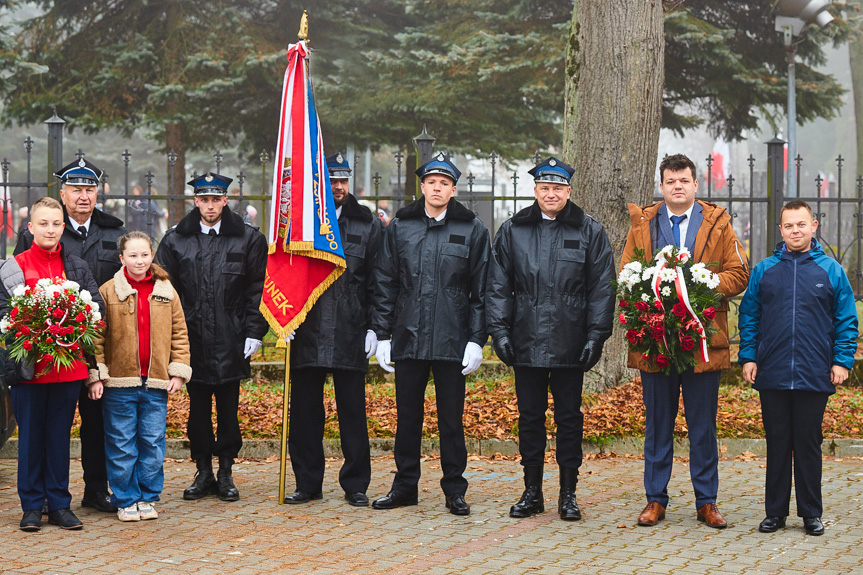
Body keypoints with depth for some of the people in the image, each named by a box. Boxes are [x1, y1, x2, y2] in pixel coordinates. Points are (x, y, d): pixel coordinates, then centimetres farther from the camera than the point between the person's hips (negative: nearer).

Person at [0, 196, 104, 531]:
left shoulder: (77, 267, 10)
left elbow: (97, 306, 6)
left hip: (68, 364, 2)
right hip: (30, 363, -2)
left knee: (60, 435, 7)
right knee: (31, 435, 3)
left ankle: (59, 504, 14)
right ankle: (32, 506, 11)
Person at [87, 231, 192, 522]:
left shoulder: (166, 291, 6)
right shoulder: (108, 291, -1)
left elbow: (179, 333, 10)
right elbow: (96, 336, 0)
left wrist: (178, 371, 3)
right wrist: (96, 375, -6)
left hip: (156, 382, 2)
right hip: (119, 381, -2)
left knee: (153, 443, 6)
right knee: (121, 445, 3)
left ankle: (147, 497, 19)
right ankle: (126, 500, 14)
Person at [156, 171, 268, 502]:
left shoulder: (248, 239, 3)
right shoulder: (175, 241, 6)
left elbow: (258, 289, 3)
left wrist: (254, 332, -3)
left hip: (231, 342, -1)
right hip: (193, 340, 1)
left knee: (228, 409, 5)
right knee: (198, 409, 7)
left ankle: (226, 474, 15)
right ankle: (204, 473, 17)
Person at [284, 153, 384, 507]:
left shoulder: (368, 226, 7)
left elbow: (377, 282, 6)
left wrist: (373, 328, -2)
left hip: (350, 333, -1)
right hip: (306, 333, 1)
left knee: (352, 411, 3)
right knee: (305, 411, 6)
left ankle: (355, 485, 12)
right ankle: (307, 483, 16)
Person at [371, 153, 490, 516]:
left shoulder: (472, 229, 3)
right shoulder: (400, 227, 7)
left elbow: (481, 289, 3)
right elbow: (385, 285, 8)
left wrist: (477, 340, -3)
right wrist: (382, 335, 3)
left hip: (452, 342, -2)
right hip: (408, 338, 2)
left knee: (451, 418, 4)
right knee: (407, 416, 9)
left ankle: (455, 490, 14)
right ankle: (405, 485, 20)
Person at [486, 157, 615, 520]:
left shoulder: (590, 232, 4)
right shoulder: (512, 231, 8)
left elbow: (601, 289, 2)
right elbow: (498, 286, 8)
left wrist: (596, 336, -5)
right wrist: (499, 331, -1)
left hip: (570, 346, -1)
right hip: (526, 342, 2)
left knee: (569, 418, 4)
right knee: (530, 417, 7)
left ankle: (568, 494, 13)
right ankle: (532, 492, 17)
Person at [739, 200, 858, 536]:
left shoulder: (831, 270, 3)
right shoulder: (763, 270, 6)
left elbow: (846, 320, 4)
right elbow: (748, 317, 8)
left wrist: (842, 361, -4)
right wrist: (748, 357, 0)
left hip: (815, 377, -1)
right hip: (772, 376, 1)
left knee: (809, 444, 6)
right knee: (777, 444, 8)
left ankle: (811, 513, 15)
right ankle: (775, 511, 17)